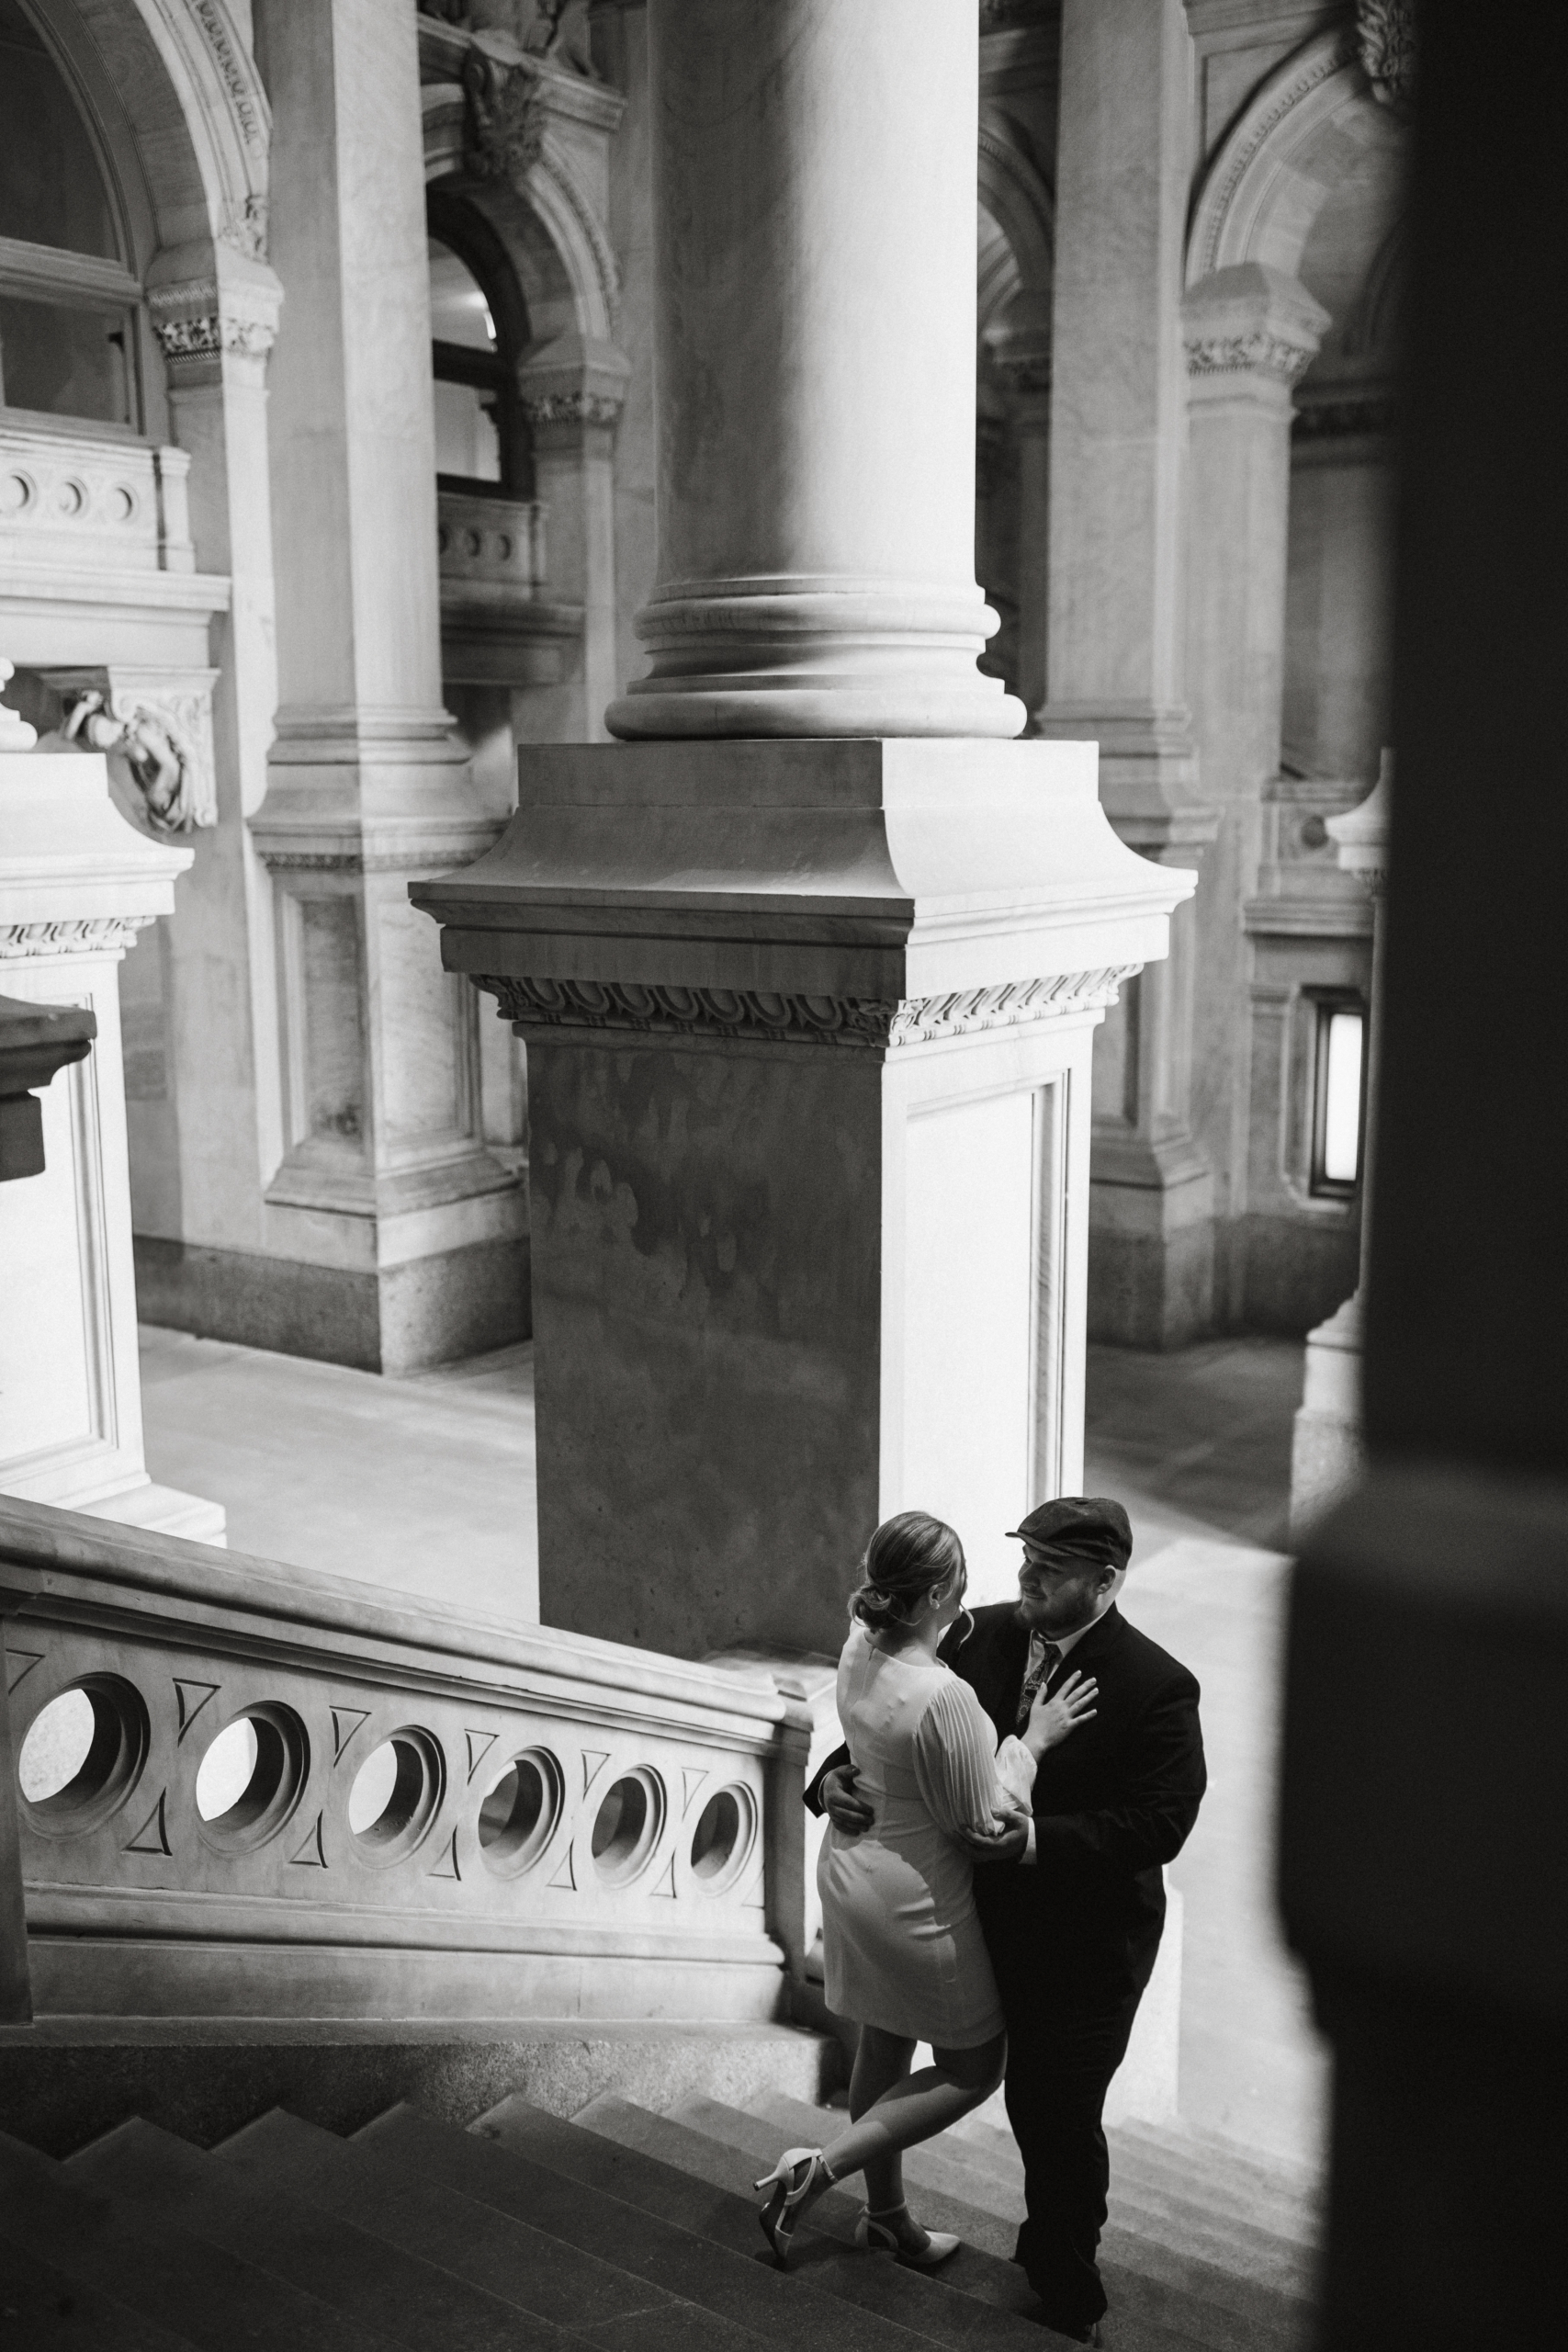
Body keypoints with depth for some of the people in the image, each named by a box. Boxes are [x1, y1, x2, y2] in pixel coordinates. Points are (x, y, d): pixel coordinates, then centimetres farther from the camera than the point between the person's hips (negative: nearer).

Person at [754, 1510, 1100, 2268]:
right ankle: (820, 2168, 7)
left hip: (850, 1869, 8)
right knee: (973, 2068, 14)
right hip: (915, 1901, -8)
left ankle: (886, 2213, 43)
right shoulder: (943, 1697, -33)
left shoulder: (860, 1649, -8)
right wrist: (1034, 1739, -12)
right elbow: (985, 1821, -21)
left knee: (885, 2048, 25)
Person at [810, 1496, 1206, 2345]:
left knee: (1066, 2112, 6)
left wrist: (1037, 1840, -32)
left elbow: (1157, 1826, -24)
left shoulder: (1157, 1687, -20)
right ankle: (1053, 2236, 49)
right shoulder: (978, 1637, -7)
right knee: (1028, 2094, 23)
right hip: (1000, 1918, 5)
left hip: (1090, 1940, -5)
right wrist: (835, 1777, -16)